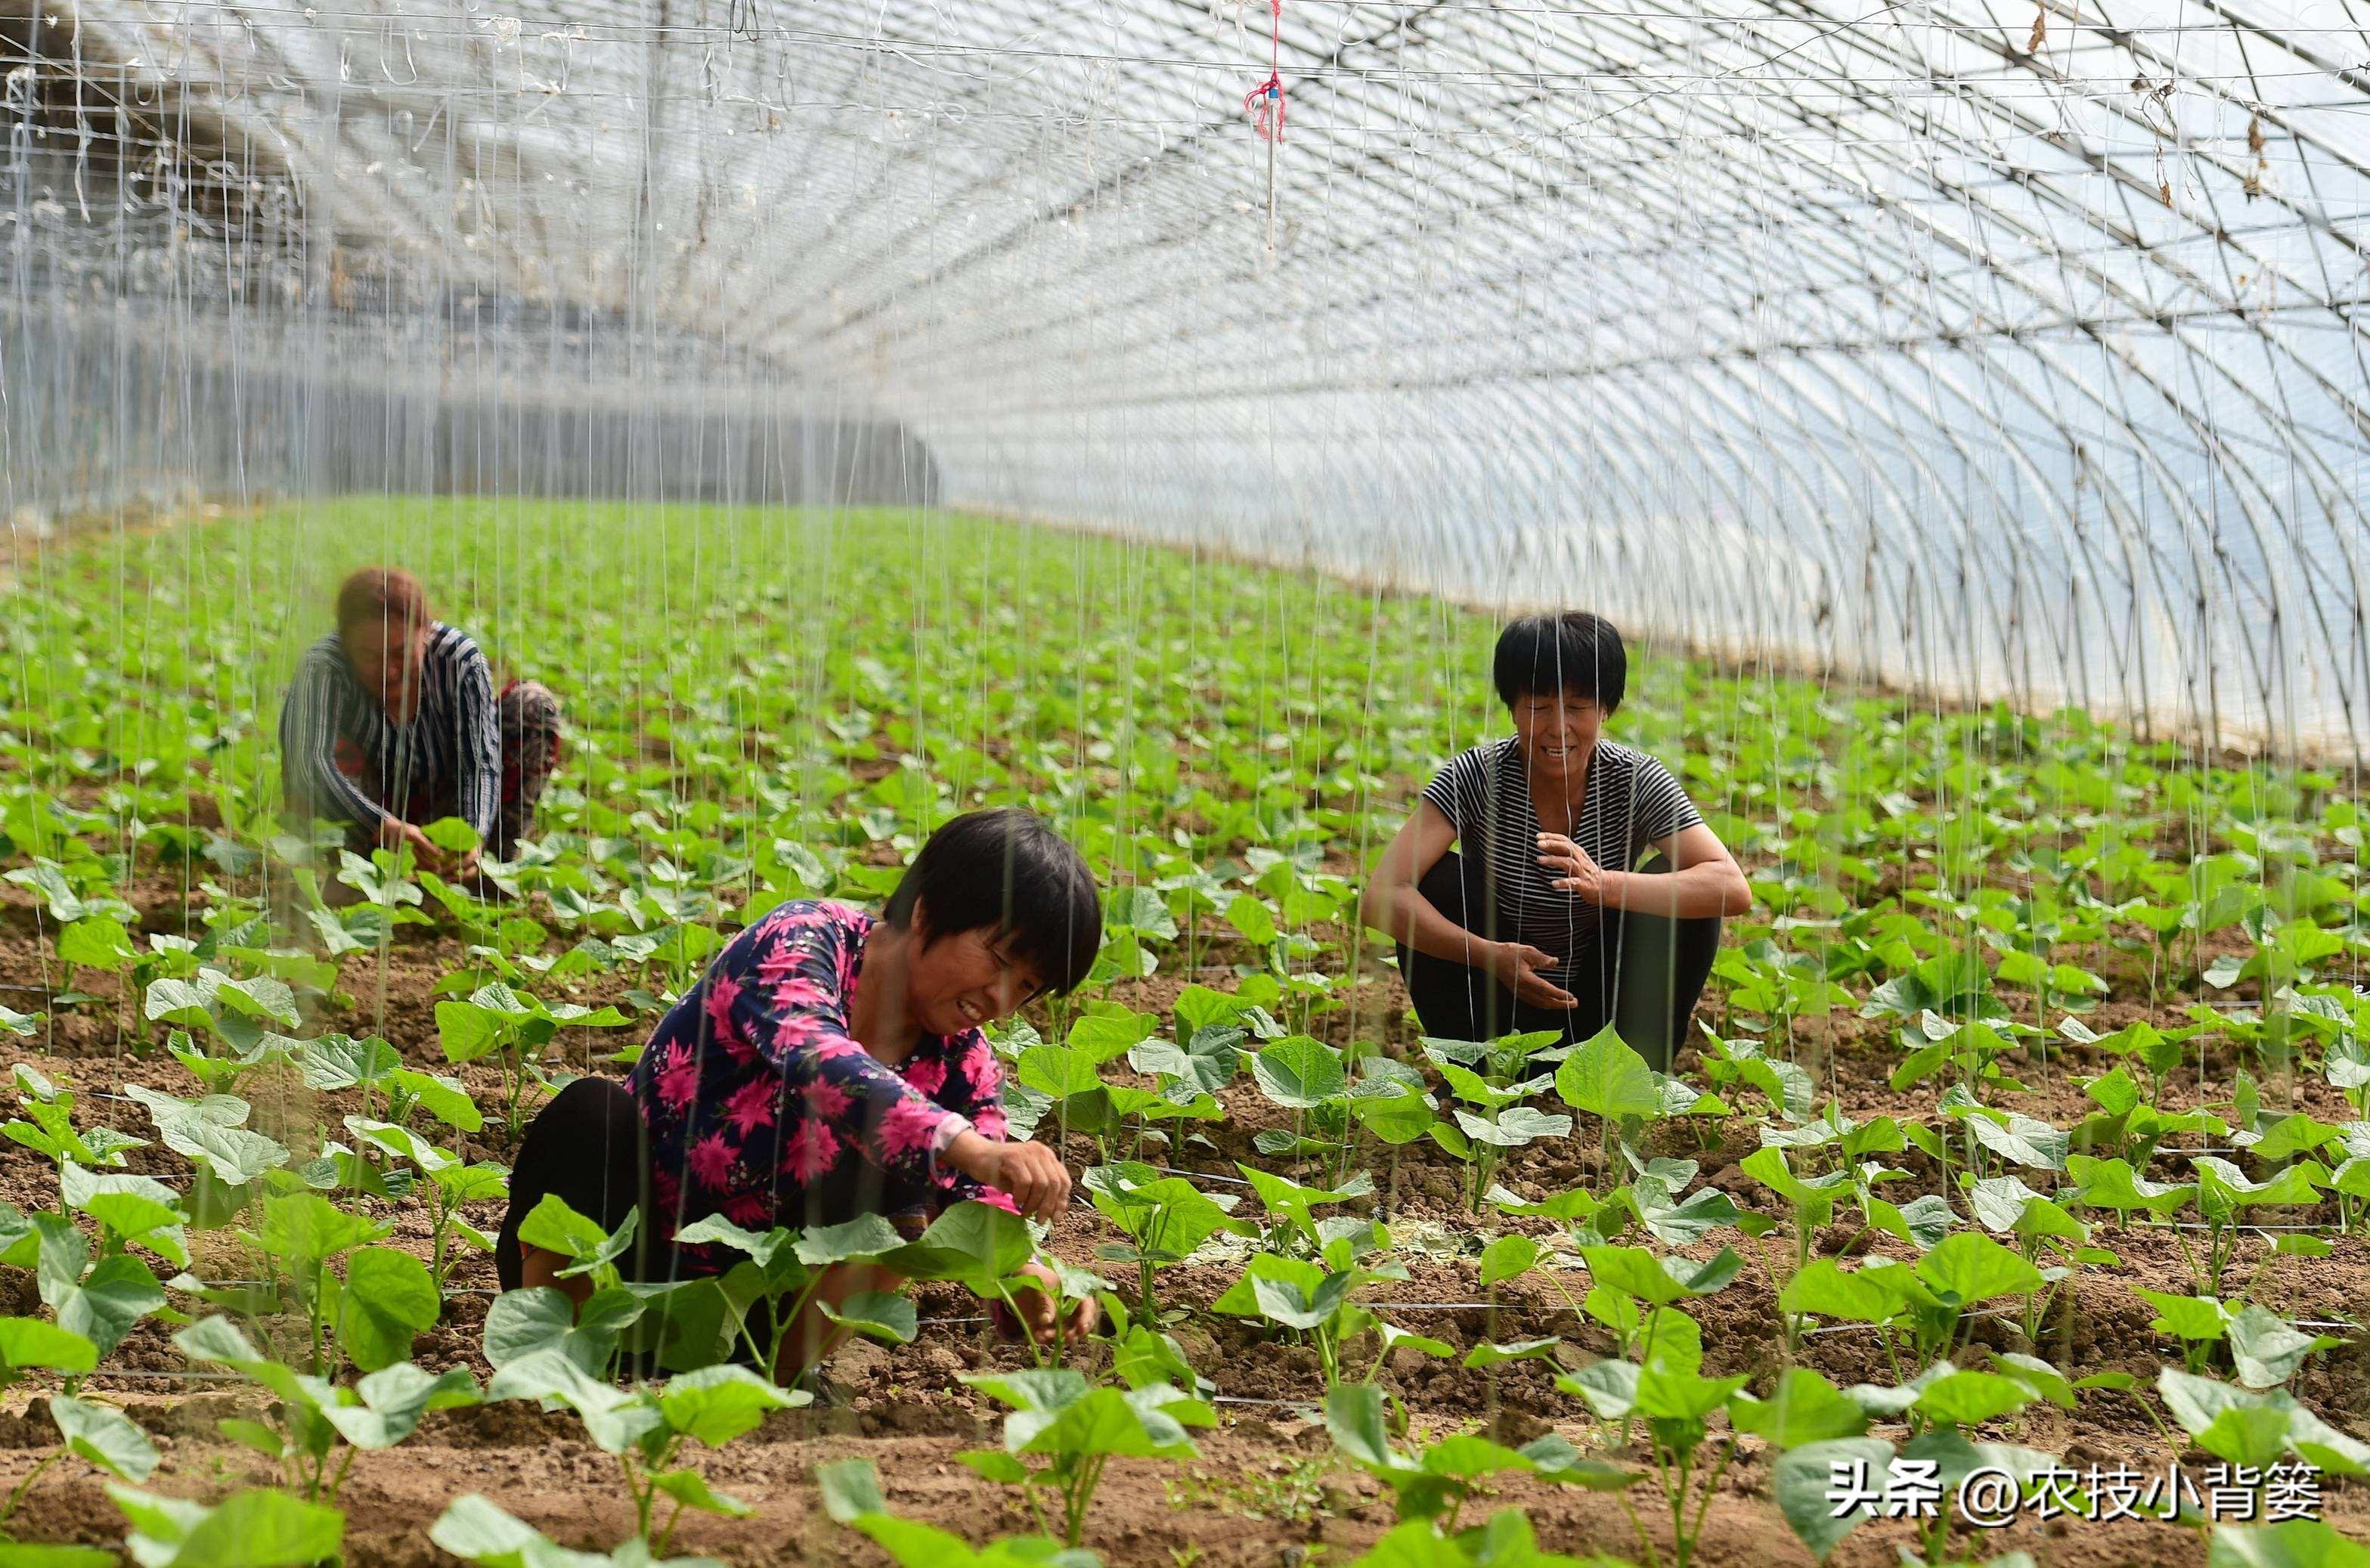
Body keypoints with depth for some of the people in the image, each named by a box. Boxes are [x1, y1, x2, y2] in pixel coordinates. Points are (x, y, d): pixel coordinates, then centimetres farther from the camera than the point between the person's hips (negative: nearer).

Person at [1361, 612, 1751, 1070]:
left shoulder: (1636, 781, -14)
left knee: (1680, 892, -21)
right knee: (1438, 882, -23)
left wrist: (1606, 885, -45)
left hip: (1602, 1013, 0)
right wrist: (1490, 955, -41)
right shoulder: (1477, 777, -16)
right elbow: (1380, 896, -26)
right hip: (1501, 1011, 0)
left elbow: (1734, 889, -28)